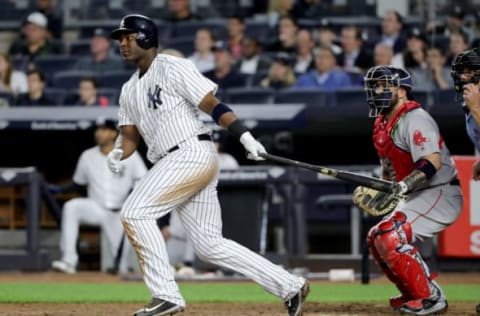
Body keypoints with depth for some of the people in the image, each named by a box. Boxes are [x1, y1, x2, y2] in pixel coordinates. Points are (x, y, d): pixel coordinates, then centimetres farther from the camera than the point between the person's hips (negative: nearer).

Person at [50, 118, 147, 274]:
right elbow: (78, 184, 13)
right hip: (96, 209, 2)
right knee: (71, 206, -32)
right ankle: (69, 260, -35)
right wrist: (59, 189, -3)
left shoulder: (129, 155, -5)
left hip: (120, 215, -2)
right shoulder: (87, 156, 3)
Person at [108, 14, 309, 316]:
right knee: (210, 245, 4)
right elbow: (130, 135, 20)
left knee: (135, 212, -16)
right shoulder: (130, 90, 20)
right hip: (174, 164, 9)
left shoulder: (173, 68, -4)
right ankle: (291, 287, 9)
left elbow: (213, 104, -10)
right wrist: (118, 153, -4)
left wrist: (245, 136, -21)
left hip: (194, 153, -9)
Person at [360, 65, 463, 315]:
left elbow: (433, 162, -31)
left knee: (391, 238, -23)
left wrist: (401, 186, -41)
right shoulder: (384, 123, 12)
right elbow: (389, 167, 23)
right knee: (376, 239, 15)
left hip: (440, 194, -10)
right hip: (418, 198, 10)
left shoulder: (414, 119, -18)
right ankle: (414, 294, 21)